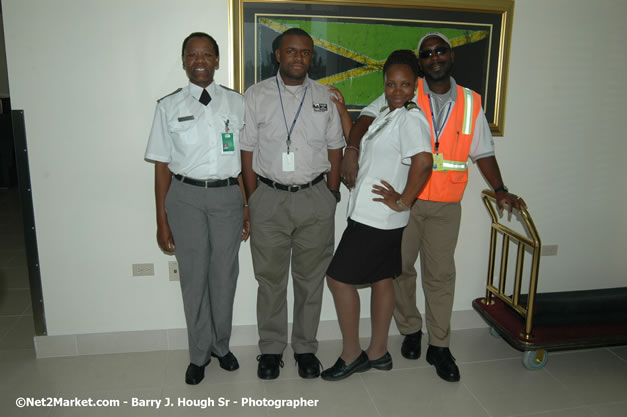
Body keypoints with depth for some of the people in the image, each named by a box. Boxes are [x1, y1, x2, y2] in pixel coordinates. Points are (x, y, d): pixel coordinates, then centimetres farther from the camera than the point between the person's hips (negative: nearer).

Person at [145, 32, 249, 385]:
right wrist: (162, 220, 0)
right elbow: (162, 166, 1)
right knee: (193, 277, 9)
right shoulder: (169, 106, 1)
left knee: (225, 275, 11)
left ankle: (221, 345, 34)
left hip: (228, 195, 1)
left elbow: (244, 158, 5)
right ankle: (199, 353, 29)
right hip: (185, 196, 0)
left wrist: (248, 206, 4)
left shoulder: (236, 103, 3)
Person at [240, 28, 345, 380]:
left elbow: (335, 149, 9)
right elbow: (248, 151, 1)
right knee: (270, 278, 8)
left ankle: (306, 347, 26)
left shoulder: (325, 96, 7)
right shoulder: (256, 95, 2)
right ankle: (271, 349, 25)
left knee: (311, 278, 9)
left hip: (315, 197, 1)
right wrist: (253, 200, -2)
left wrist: (332, 196, 3)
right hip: (270, 198, -1)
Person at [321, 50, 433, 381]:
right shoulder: (386, 115, 14)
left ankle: (351, 355, 12)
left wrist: (402, 201, -22)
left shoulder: (411, 118, -16)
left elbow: (423, 163, -31)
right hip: (370, 215, 10)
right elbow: (357, 151, 20)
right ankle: (378, 352, 28)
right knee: (381, 278, 15)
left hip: (376, 217, -10)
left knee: (338, 278, -2)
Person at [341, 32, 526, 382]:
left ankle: (439, 346, 21)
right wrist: (352, 152, -24)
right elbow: (368, 118, -9)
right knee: (400, 268, 10)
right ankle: (410, 330, 32)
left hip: (446, 205, 1)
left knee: (441, 274, 7)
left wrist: (501, 190, 0)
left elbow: (483, 152, 9)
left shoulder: (471, 102, 6)